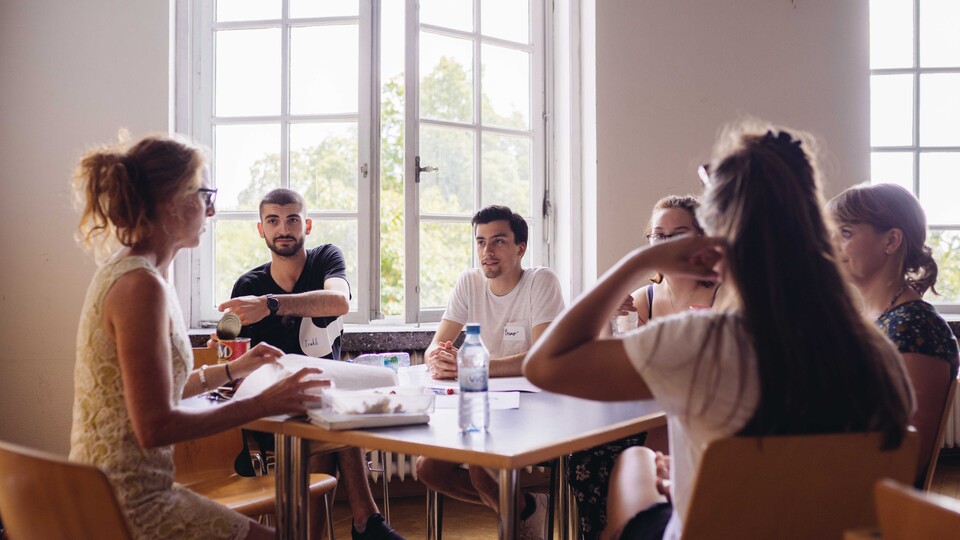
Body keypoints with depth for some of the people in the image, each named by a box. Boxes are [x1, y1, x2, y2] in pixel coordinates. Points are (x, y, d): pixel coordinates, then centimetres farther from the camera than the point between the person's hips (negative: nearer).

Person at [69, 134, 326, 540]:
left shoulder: (123, 271, 9)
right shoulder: (141, 285, -22)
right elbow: (156, 426, -23)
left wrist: (232, 370, 18)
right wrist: (261, 405, -18)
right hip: (129, 507, -9)